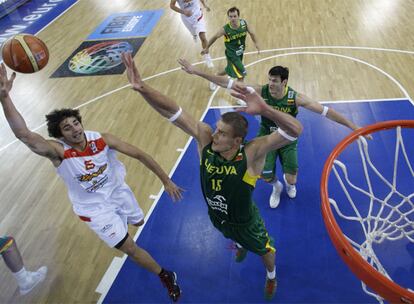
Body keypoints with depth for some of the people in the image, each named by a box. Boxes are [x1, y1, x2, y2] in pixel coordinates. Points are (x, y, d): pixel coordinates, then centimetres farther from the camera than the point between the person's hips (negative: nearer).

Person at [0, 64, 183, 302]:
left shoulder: (102, 139, -23)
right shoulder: (58, 151, -29)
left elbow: (140, 155, -17)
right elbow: (24, 135, -47)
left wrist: (166, 181, -16)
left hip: (118, 191, 3)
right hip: (94, 208, -3)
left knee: (139, 222, 30)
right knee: (131, 249, 0)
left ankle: (117, 222, 67)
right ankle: (166, 277, 23)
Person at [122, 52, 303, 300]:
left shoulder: (252, 153, -39)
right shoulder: (205, 139, -30)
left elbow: (296, 130, -50)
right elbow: (172, 112, -33)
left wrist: (265, 110, -68)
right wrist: (142, 88, -49)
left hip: (245, 222, -3)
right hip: (217, 216, 4)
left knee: (265, 250, 28)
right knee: (235, 238, 39)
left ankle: (271, 275, 64)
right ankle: (241, 246, 78)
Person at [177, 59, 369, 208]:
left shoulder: (295, 98, -26)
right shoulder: (261, 91, -24)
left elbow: (325, 111, -23)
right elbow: (228, 83, -25)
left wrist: (353, 126, -26)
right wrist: (196, 71, -29)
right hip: (267, 138, 1)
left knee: (291, 180, -3)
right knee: (265, 176, -5)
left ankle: (289, 184, 42)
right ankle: (276, 187, 37)